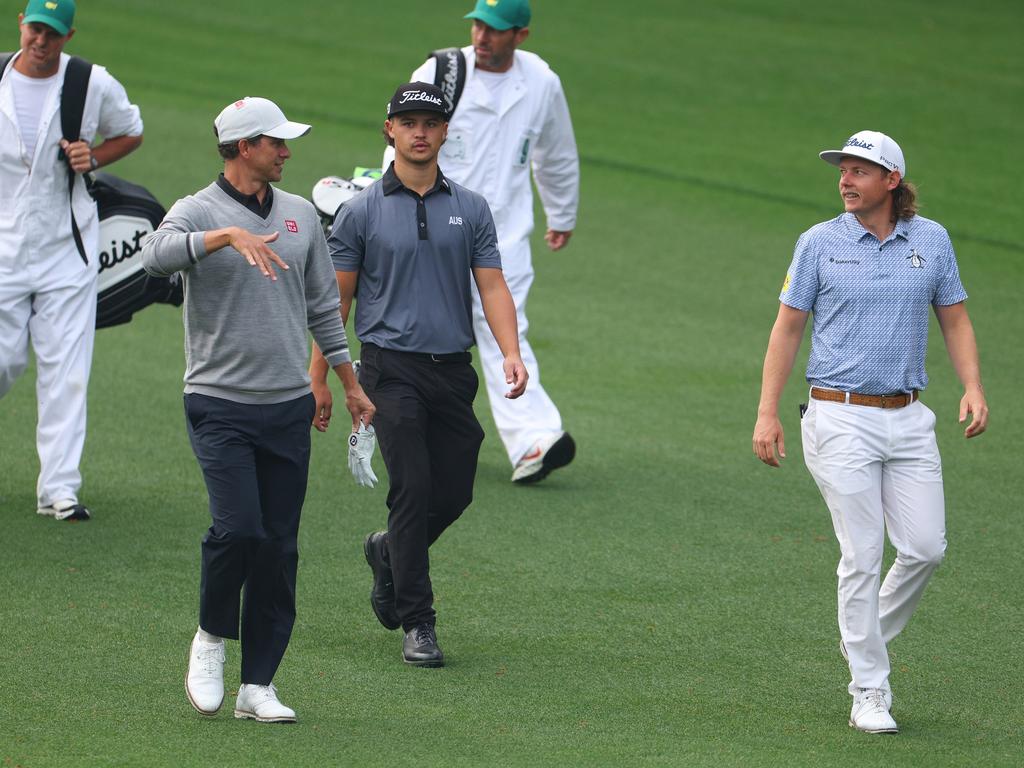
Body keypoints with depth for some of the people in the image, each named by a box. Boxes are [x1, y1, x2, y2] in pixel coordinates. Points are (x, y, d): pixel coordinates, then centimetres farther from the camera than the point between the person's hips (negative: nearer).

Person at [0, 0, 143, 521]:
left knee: (65, 370, -3)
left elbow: (130, 133, 14)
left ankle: (59, 489, -1)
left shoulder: (95, 85, -2)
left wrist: (93, 159, -5)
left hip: (68, 248, 0)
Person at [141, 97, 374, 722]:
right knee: (238, 527, -18)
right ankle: (213, 637, 9)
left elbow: (323, 306, 20)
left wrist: (351, 386, 21)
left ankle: (259, 684, 7)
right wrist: (229, 235, -41)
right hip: (220, 405, -5)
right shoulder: (197, 212, -5)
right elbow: (157, 255, -28)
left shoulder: (301, 215, 12)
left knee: (280, 547, 2)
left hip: (289, 406, 5)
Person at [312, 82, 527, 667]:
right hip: (393, 370, -3)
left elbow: (492, 285, 3)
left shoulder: (471, 210, 9)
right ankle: (417, 623, -5)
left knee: (455, 492, 6)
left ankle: (389, 553, 36)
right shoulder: (362, 212, 1)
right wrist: (318, 378, 1)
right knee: (414, 489, -11)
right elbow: (335, 299, 4)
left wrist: (511, 353, -13)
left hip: (454, 371, 4)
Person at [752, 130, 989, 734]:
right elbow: (788, 328, 3)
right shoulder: (820, 243, 0)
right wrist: (767, 413, -4)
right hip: (841, 418, -3)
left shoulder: (932, 240, 5)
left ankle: (870, 638, 25)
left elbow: (956, 320, 11)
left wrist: (974, 387, -6)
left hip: (908, 419, 3)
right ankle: (870, 690, 3)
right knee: (863, 555, -5)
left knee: (926, 547, -2)